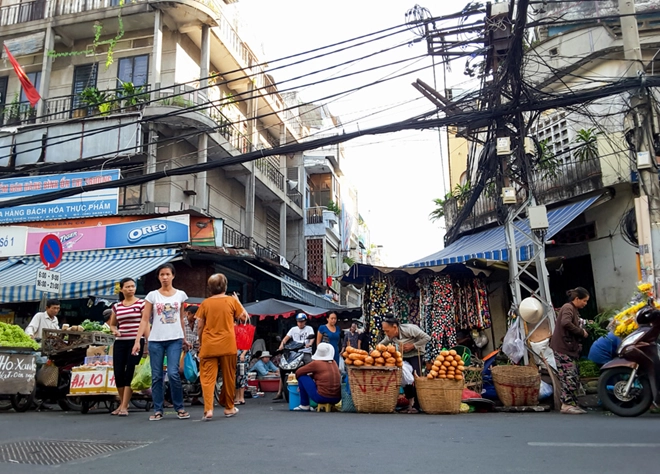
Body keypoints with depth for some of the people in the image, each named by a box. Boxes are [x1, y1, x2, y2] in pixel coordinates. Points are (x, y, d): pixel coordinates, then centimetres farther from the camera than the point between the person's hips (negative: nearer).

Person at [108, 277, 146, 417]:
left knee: (130, 373, -5)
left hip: (136, 341, -4)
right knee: (118, 374, 3)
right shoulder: (116, 306, 11)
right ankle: (122, 403, 22)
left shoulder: (141, 303, 0)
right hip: (120, 342, 4)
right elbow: (111, 324, 22)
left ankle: (124, 406, 2)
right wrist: (114, 330, -1)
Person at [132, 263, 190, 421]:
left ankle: (179, 408, 4)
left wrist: (184, 338, 17)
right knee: (156, 376, 4)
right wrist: (137, 341, -8)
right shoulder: (152, 295, 1)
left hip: (175, 339, 0)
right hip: (156, 340, 1)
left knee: (173, 373, -10)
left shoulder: (180, 294, 5)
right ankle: (158, 410, 14)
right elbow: (145, 320, -1)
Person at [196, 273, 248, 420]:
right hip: (228, 346, 0)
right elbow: (244, 317, 8)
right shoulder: (232, 300, -1)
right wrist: (238, 301, 19)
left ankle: (208, 410, -11)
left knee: (207, 378, 1)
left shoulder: (205, 303, 1)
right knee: (228, 377, 12)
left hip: (208, 346, 0)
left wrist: (200, 342, 17)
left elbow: (199, 327, 3)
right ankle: (229, 408, 23)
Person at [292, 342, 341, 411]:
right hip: (337, 399, 6)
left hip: (322, 397, -6)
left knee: (302, 377, 7)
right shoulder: (334, 363, 11)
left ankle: (304, 405, 13)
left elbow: (298, 372, 5)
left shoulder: (316, 363, -4)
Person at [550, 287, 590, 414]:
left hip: (571, 349, 10)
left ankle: (572, 404, 15)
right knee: (569, 377, -9)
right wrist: (581, 332, -18)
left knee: (574, 378, 10)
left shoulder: (574, 310, 21)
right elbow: (566, 323, -29)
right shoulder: (568, 308, -10)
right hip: (563, 349, -10)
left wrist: (583, 331, 4)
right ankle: (567, 404, -4)